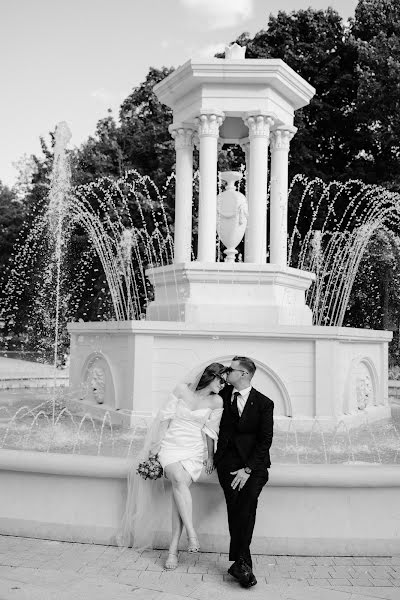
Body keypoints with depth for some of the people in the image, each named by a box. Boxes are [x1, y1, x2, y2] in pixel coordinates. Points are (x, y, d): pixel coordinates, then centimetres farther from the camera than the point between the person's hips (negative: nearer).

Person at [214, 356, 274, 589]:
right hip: (228, 461, 2)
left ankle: (239, 562, -18)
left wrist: (248, 469, -12)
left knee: (247, 506, -22)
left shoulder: (264, 403, 2)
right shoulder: (224, 394, 11)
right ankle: (244, 563, -10)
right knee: (236, 508, -13)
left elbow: (265, 440, -2)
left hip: (253, 463, -2)